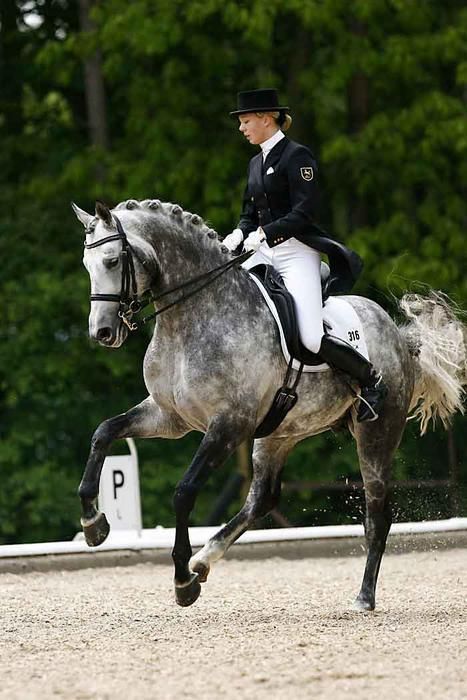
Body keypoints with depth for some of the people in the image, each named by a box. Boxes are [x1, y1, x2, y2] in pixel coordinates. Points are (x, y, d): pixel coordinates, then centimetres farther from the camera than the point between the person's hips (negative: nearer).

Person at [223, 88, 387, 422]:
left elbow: (304, 213, -17)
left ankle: (372, 382, 1)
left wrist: (265, 232, -26)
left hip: (297, 253, -8)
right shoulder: (256, 163, 17)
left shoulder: (297, 156, -9)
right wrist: (238, 235, -3)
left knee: (313, 338, -20)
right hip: (265, 254, 8)